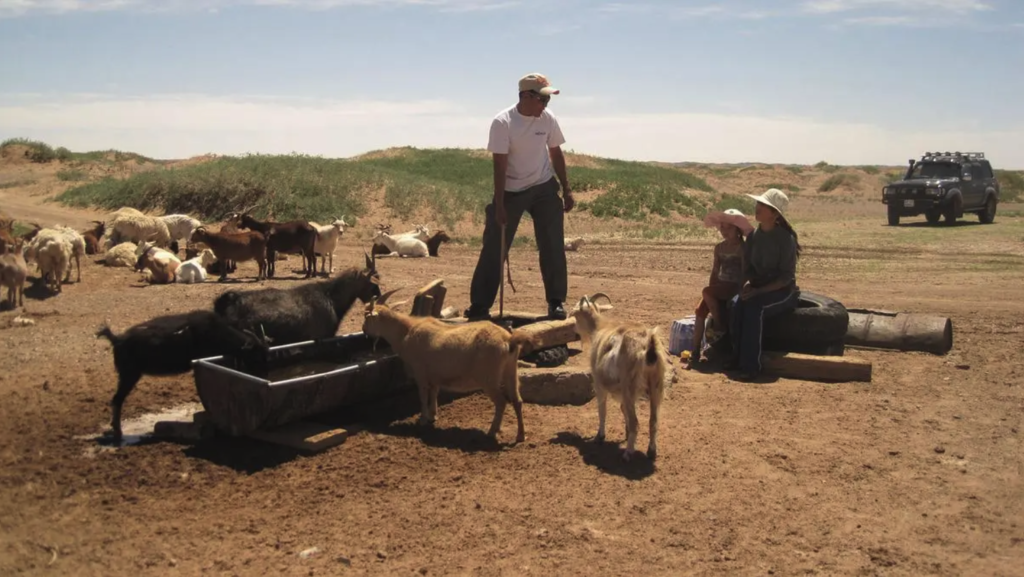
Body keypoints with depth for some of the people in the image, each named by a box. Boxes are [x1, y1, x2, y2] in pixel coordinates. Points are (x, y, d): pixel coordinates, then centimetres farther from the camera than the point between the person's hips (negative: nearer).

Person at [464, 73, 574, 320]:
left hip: (544, 188, 3)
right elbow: (499, 164, -18)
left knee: (553, 247, 0)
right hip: (511, 191, -3)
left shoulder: (548, 119, -5)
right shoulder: (502, 122, -17)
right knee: (494, 249, -1)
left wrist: (566, 190, 8)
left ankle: (556, 303, 13)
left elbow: (556, 154, 8)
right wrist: (499, 204, -19)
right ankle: (479, 305, 7)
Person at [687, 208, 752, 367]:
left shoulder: (743, 248, -7)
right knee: (700, 310, -17)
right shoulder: (719, 248, 12)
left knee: (706, 292, -30)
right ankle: (695, 352, -15)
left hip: (735, 287, -6)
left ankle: (720, 324, -10)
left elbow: (745, 273, -12)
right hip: (720, 286, 6)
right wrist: (711, 290, -1)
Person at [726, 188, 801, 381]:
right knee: (737, 303, -27)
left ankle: (750, 366, -30)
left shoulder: (786, 238, -15)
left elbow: (787, 276, -16)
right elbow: (748, 267, 10)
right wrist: (748, 284, -12)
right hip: (759, 288, 5)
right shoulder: (754, 235, 3)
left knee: (753, 305, -33)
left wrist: (759, 291, -25)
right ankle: (737, 358, -18)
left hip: (783, 291, -5)